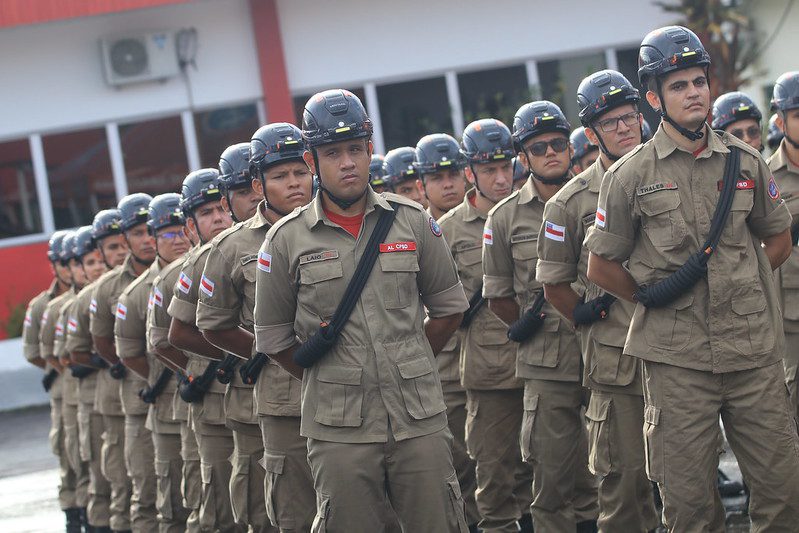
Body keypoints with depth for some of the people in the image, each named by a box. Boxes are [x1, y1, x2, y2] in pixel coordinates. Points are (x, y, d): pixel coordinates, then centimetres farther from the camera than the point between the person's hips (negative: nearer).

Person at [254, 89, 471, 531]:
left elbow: (449, 307, 15)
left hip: (420, 417, 1)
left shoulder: (412, 222, 6)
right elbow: (273, 336, 9)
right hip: (339, 431, -1)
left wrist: (409, 365, 12)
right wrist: (323, 378, 9)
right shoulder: (286, 240, 1)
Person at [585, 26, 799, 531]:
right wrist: (657, 299, 3)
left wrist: (743, 289, 10)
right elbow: (602, 266, 5)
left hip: (754, 350, 2)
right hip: (678, 357, -2)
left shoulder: (745, 161, 6)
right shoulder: (630, 176, -2)